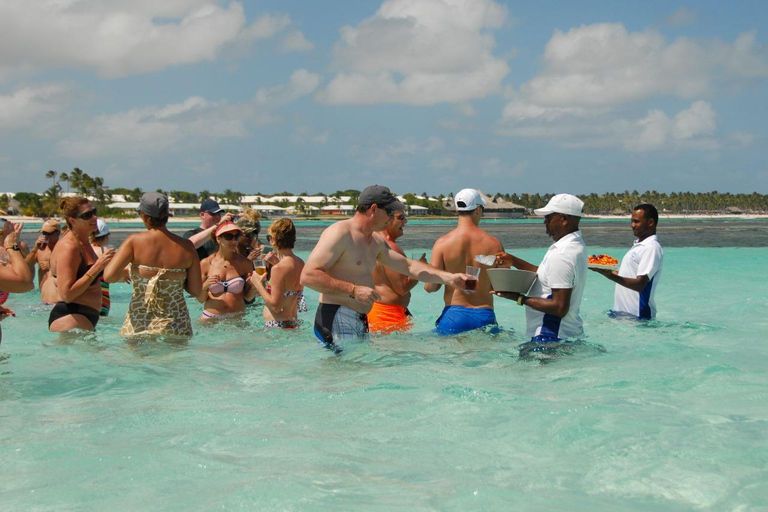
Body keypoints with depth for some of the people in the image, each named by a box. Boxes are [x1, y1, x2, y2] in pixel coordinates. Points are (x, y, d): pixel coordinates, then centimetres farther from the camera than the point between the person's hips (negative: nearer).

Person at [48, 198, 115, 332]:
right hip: (70, 318, -10)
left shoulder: (83, 243, 14)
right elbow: (67, 294, -23)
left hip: (86, 318, 10)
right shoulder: (68, 247, -16)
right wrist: (97, 267, -24)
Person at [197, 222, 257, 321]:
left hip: (237, 317, 1)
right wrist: (205, 286, -16)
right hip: (211, 318, -1)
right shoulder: (206, 263, -1)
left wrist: (254, 287, -14)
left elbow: (248, 297, 6)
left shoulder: (245, 263, 0)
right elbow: (200, 299, 3)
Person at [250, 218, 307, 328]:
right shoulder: (300, 263, 6)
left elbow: (275, 306, -19)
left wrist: (258, 284, -8)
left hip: (277, 325, -9)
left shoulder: (278, 269, -19)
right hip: (293, 322, 9)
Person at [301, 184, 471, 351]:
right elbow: (308, 276, -19)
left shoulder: (376, 241, 20)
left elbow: (408, 265, 30)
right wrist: (353, 290, -23)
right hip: (336, 320, -10)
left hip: (360, 322, 10)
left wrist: (450, 278, 23)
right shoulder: (339, 233, -11)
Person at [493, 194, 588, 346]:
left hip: (551, 336, -10)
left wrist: (520, 299, -17)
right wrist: (513, 261, 15)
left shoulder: (562, 255, -22)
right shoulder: (576, 245, 11)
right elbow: (545, 275, 22)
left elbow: (560, 307, -24)